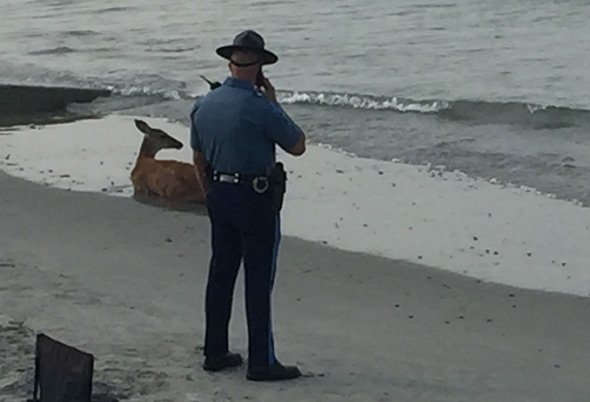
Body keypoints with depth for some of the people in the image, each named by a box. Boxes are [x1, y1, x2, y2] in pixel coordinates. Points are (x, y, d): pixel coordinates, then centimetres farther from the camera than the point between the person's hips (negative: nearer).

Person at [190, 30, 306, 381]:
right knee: (259, 280, -2)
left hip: (219, 195, 7)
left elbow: (199, 159, 14)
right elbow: (298, 146, -5)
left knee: (221, 272, 14)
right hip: (256, 198, -7)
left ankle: (216, 353, 20)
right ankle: (261, 362, 2)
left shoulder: (204, 105, 5)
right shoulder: (261, 108, -17)